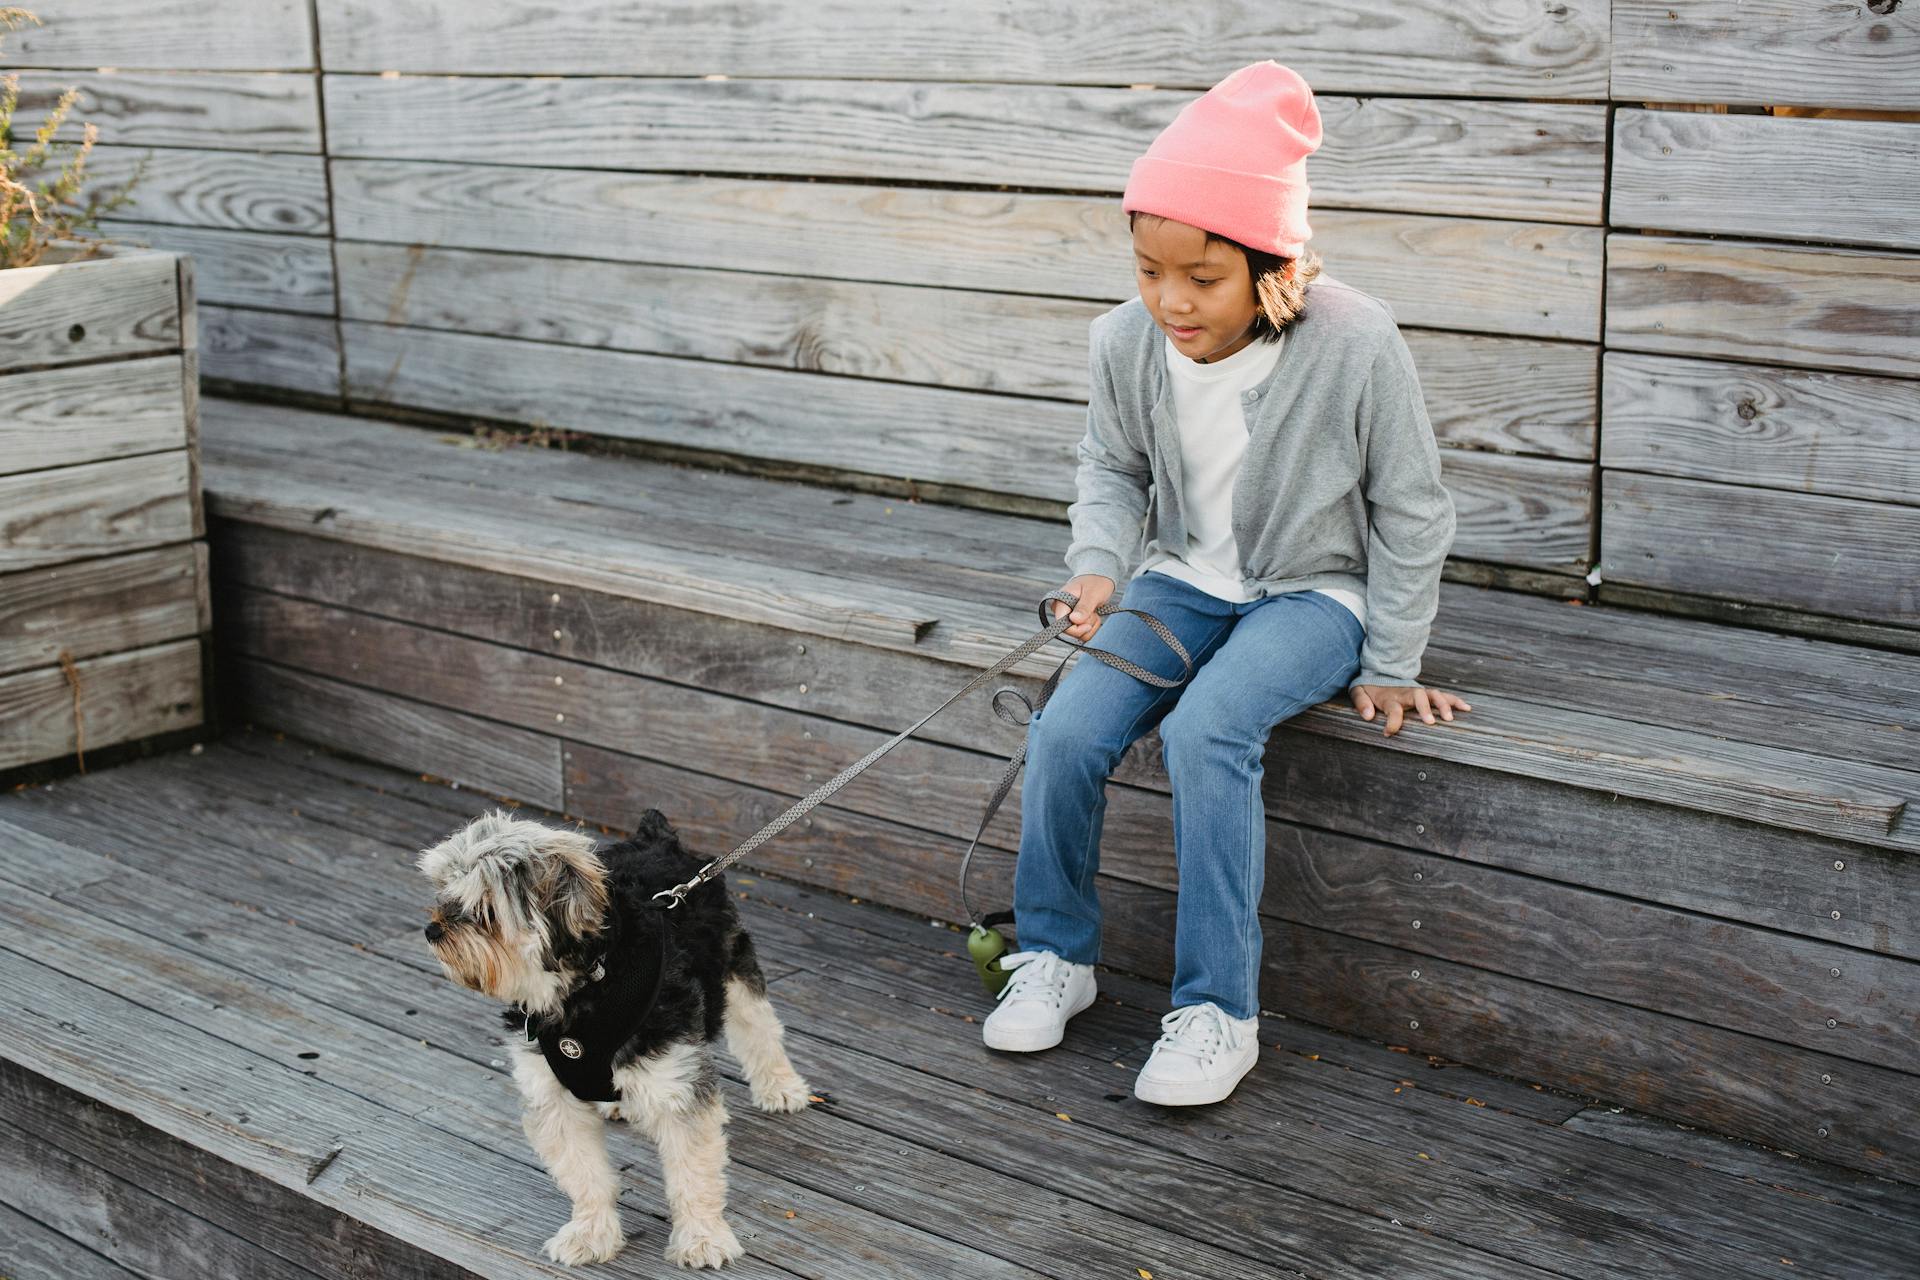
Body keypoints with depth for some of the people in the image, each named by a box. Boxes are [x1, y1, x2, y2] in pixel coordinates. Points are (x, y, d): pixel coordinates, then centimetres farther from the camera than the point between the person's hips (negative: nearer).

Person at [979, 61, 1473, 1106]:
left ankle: (1218, 1010, -18)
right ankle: (1054, 953, 5)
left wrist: (1389, 666, -5)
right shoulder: (1124, 342, -13)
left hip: (1312, 593, -4)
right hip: (1185, 580, 4)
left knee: (1207, 733, -31)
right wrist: (1098, 567, -11)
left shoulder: (1355, 345, -24)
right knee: (1067, 731, -19)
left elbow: (1409, 513, -10)